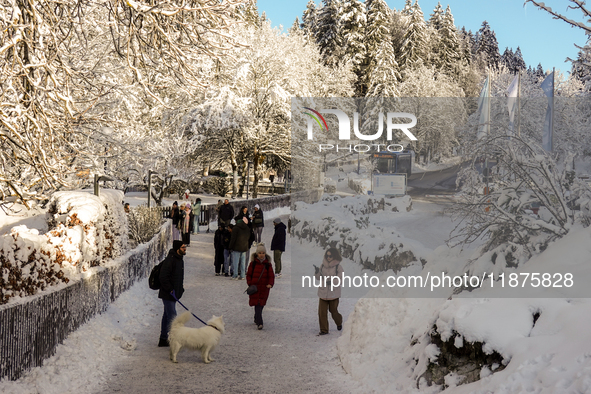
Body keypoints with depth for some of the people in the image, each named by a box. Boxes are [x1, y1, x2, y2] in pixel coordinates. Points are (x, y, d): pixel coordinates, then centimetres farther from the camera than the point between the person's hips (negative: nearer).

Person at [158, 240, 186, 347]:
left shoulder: (179, 259, 12)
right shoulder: (170, 260, -20)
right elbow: (163, 278, -23)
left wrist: (180, 289, 15)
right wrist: (170, 290, -21)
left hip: (173, 294, 10)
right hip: (167, 294, -10)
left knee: (167, 316, 15)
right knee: (172, 316, -8)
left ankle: (163, 340, 24)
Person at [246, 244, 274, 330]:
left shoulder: (268, 264, 3)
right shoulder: (253, 263, 1)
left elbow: (271, 275, 1)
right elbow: (249, 274, 6)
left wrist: (270, 284, -17)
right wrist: (250, 284, -6)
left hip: (264, 287, 2)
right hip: (254, 286, -2)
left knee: (261, 304, 10)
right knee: (257, 305, -10)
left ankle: (256, 319, 32)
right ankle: (259, 323, -15)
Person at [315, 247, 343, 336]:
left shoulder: (338, 267, -8)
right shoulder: (323, 265, 3)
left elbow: (340, 281, -10)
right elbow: (319, 277, 12)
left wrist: (332, 282, -27)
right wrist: (317, 272, -8)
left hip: (334, 293, -3)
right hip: (323, 292, 3)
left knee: (333, 311, 9)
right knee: (322, 312, -2)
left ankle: (339, 323, 40)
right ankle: (324, 330, 10)